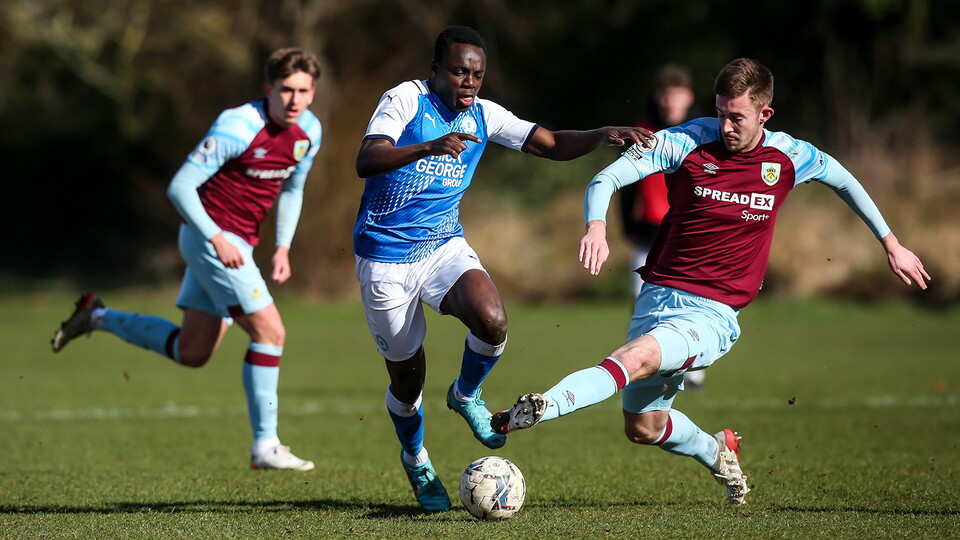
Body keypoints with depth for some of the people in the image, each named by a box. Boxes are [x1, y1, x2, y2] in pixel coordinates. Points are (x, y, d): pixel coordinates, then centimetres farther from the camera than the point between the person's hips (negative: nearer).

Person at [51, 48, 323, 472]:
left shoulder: (308, 131, 1)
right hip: (211, 236, -8)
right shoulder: (237, 127, -22)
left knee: (192, 354, 13)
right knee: (269, 331, -17)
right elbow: (180, 186, -19)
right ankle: (265, 446, -10)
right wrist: (216, 238, -25)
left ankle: (98, 318, 31)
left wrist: (283, 248, 7)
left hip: (237, 243, 8)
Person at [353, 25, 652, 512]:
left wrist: (603, 135, -16)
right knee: (407, 376, 4)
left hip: (444, 244, 4)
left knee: (492, 321, -26)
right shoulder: (405, 99, -14)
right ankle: (414, 459, 35)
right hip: (385, 258, -4)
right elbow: (365, 162, -27)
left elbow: (553, 145, 3)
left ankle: (465, 395, 6)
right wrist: (428, 148, -43)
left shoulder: (483, 115, 3)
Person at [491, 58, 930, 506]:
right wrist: (595, 226, -36)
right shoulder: (687, 141, -8)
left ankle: (537, 410, -47)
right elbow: (604, 179, -13)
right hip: (658, 295, 2)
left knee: (635, 358, -32)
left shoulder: (788, 157, -2)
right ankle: (716, 452, 42)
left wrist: (891, 244, 24)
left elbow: (842, 178, 20)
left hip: (714, 314, -2)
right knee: (642, 427, 12)